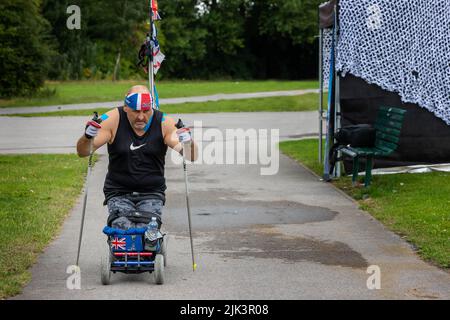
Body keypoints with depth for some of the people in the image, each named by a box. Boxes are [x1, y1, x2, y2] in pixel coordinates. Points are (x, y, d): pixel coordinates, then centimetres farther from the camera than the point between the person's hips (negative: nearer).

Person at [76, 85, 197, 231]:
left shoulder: (164, 123, -4)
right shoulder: (112, 120, -6)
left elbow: (192, 157, -10)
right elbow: (82, 152, -9)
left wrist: (188, 142, -33)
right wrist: (87, 136, -32)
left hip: (152, 193, 0)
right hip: (118, 193, 0)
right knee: (123, 230, -25)